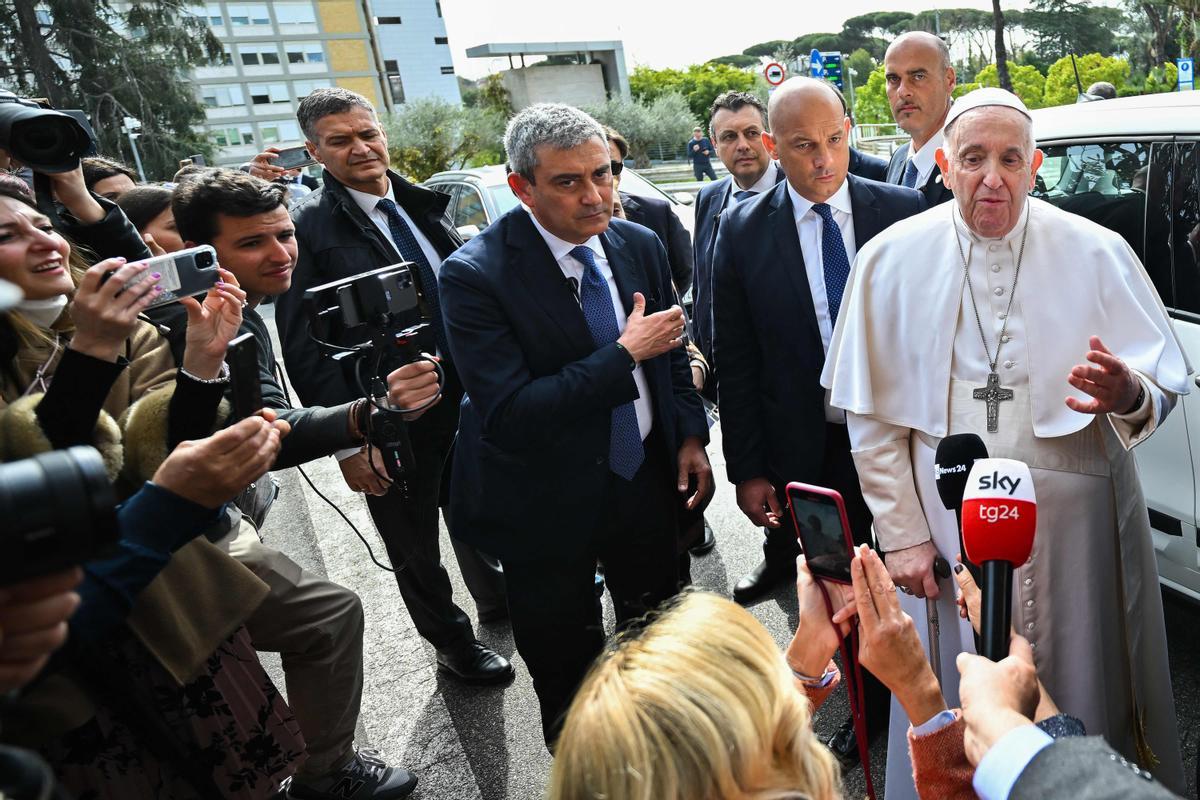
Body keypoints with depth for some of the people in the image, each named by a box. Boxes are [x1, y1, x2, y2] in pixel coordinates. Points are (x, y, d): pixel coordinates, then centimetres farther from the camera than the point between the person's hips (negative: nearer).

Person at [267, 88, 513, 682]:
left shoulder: (422, 204, 3)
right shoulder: (306, 227, -13)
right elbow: (303, 349, -15)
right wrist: (348, 441, -18)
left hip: (465, 399, 5)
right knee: (413, 543, 15)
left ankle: (495, 598, 51)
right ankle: (452, 642, 38)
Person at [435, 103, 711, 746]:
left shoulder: (641, 245, -3)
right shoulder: (475, 275, -22)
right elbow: (508, 416, -29)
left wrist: (691, 436, 1)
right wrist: (625, 353, -27)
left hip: (646, 481, 5)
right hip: (548, 506, -5)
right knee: (567, 672, 17)